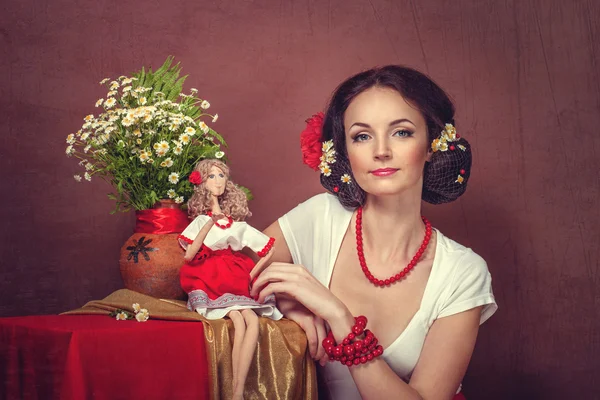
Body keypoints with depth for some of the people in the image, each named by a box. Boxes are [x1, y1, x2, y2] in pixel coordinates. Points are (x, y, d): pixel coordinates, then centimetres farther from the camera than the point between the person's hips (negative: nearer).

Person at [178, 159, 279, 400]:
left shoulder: (237, 224, 15)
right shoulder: (201, 220, 8)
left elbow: (269, 251, 16)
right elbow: (188, 255, -9)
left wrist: (250, 275, 2)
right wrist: (210, 224, -13)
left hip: (237, 280, 3)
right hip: (211, 281, -3)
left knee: (253, 321, -26)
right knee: (240, 321, -29)